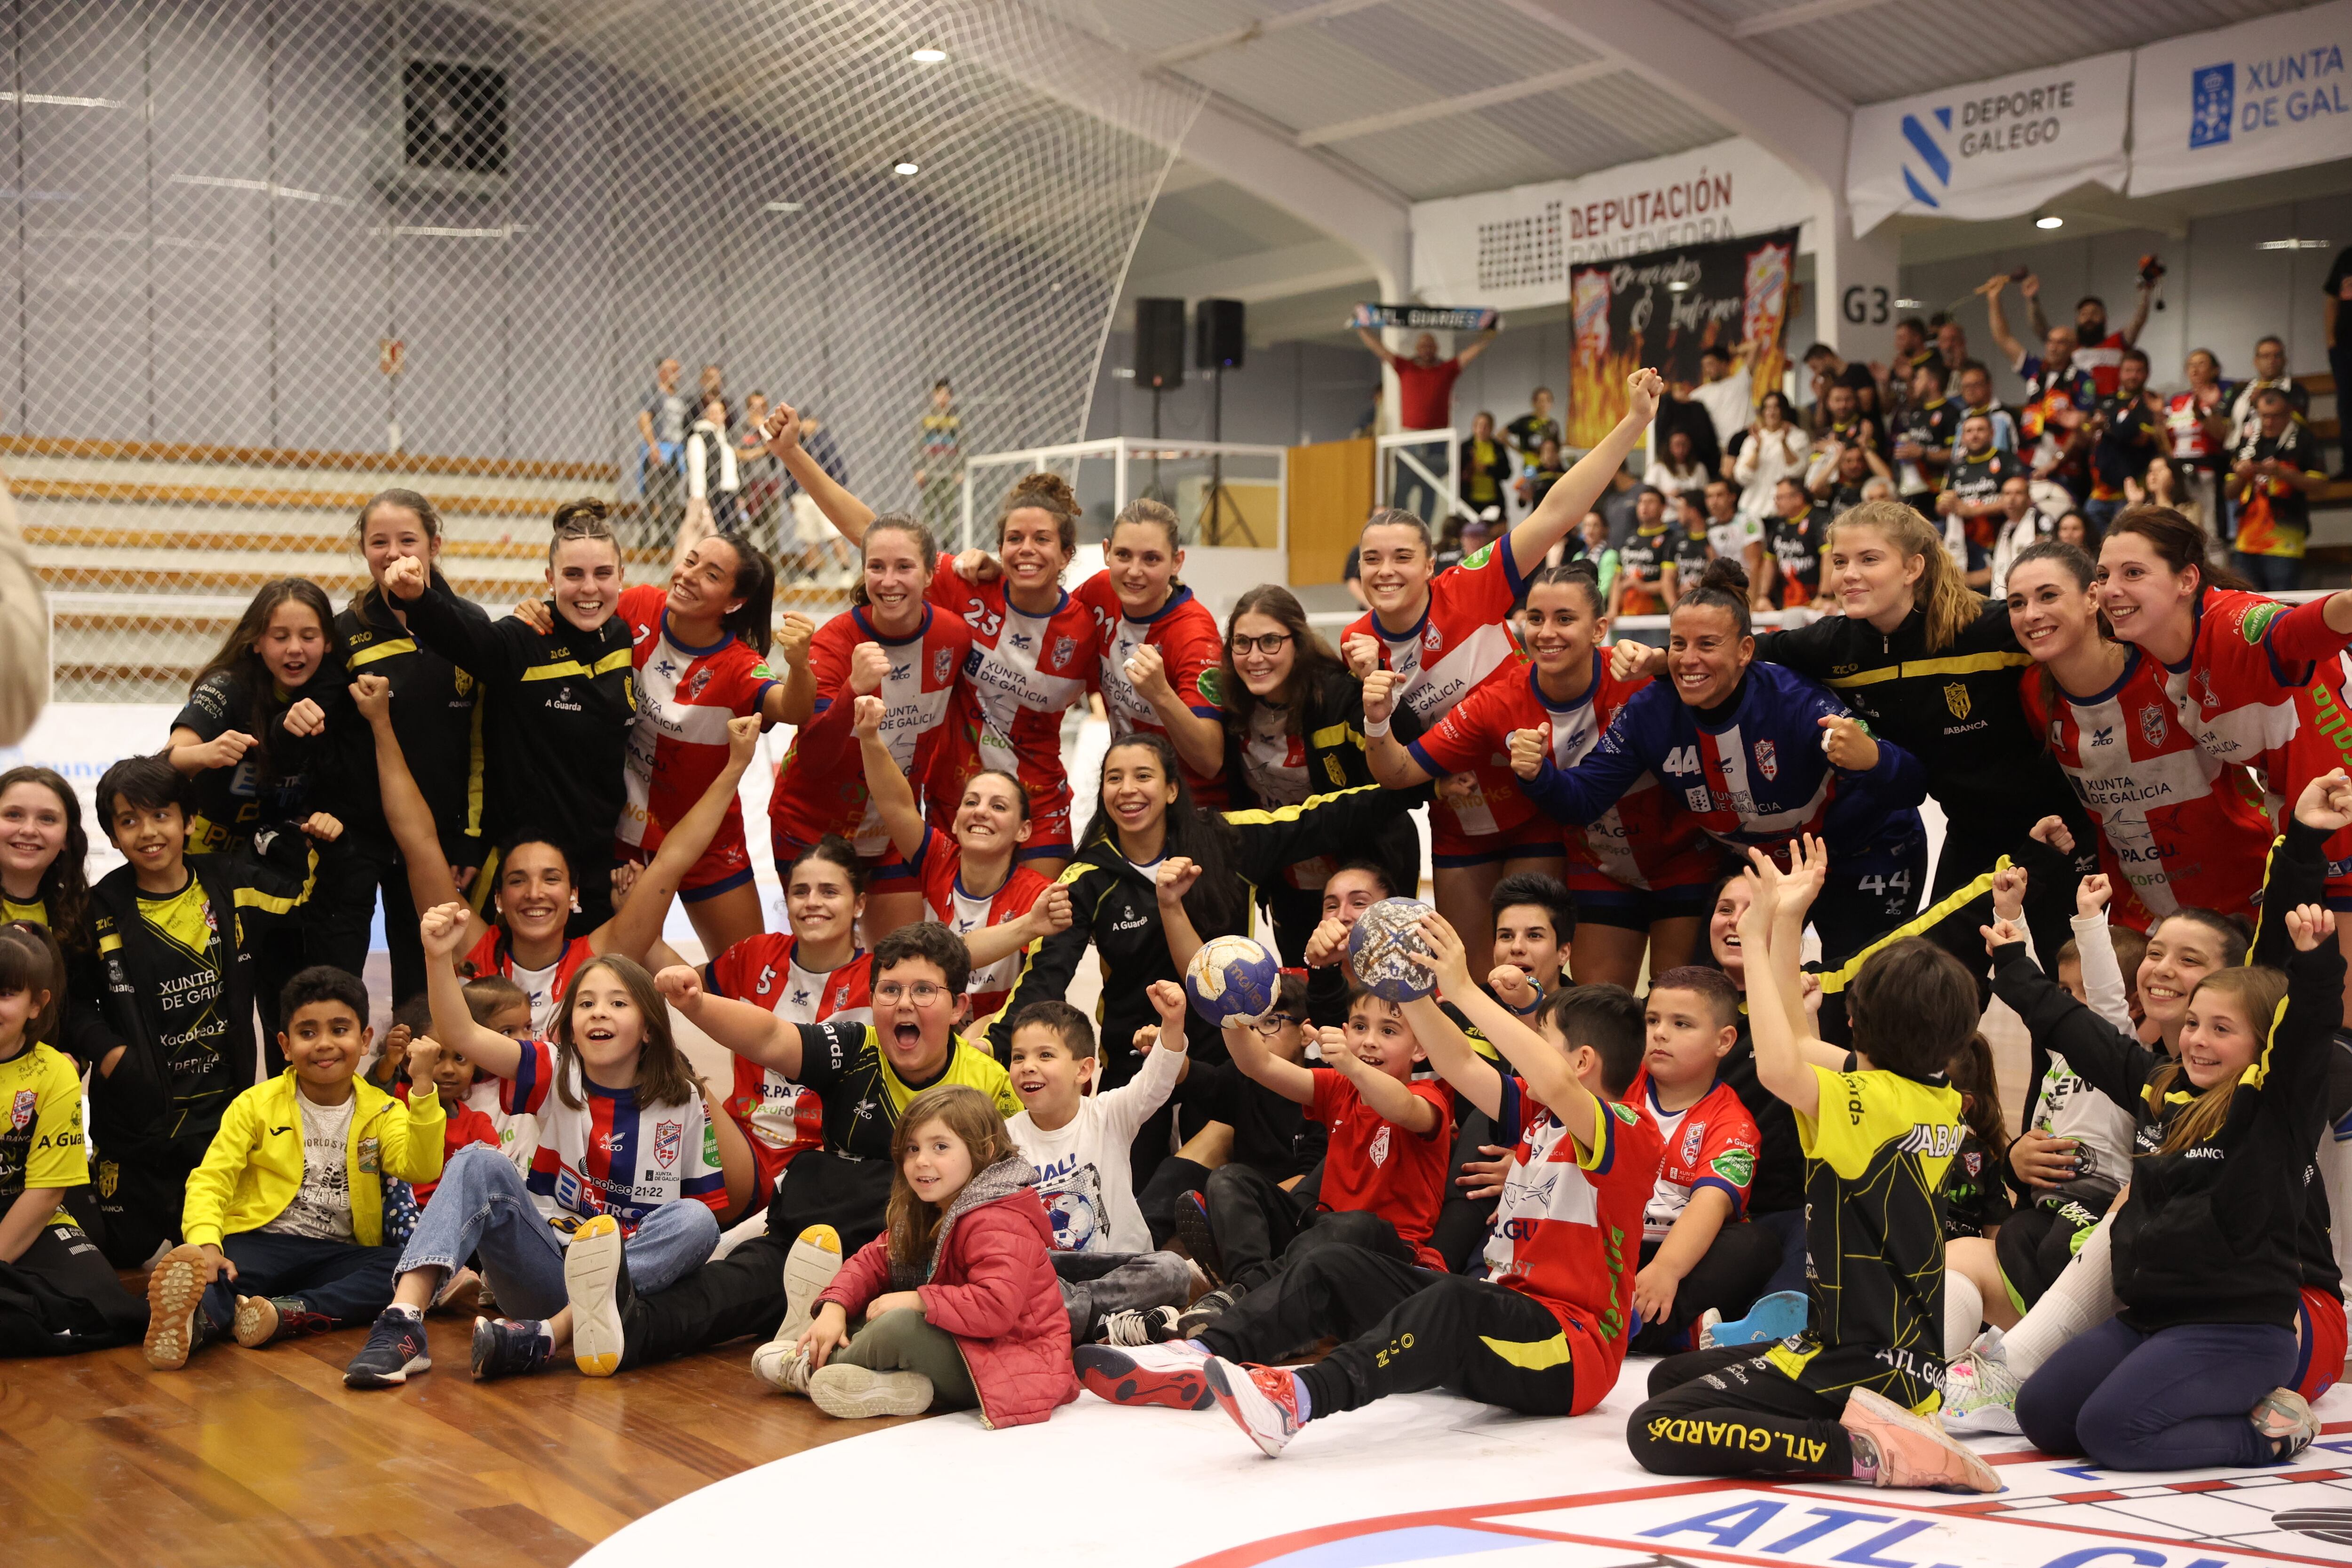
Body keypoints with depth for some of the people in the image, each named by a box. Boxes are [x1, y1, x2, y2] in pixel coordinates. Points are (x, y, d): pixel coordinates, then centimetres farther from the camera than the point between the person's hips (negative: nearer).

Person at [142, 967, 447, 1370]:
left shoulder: (382, 1112, 11)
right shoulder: (255, 1105, 10)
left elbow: (421, 1169, -7)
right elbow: (210, 1180, -1)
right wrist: (205, 1243, -22)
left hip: (336, 1255, 1)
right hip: (259, 1244, -1)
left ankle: (285, 1313, -44)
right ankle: (191, 1320, -68)